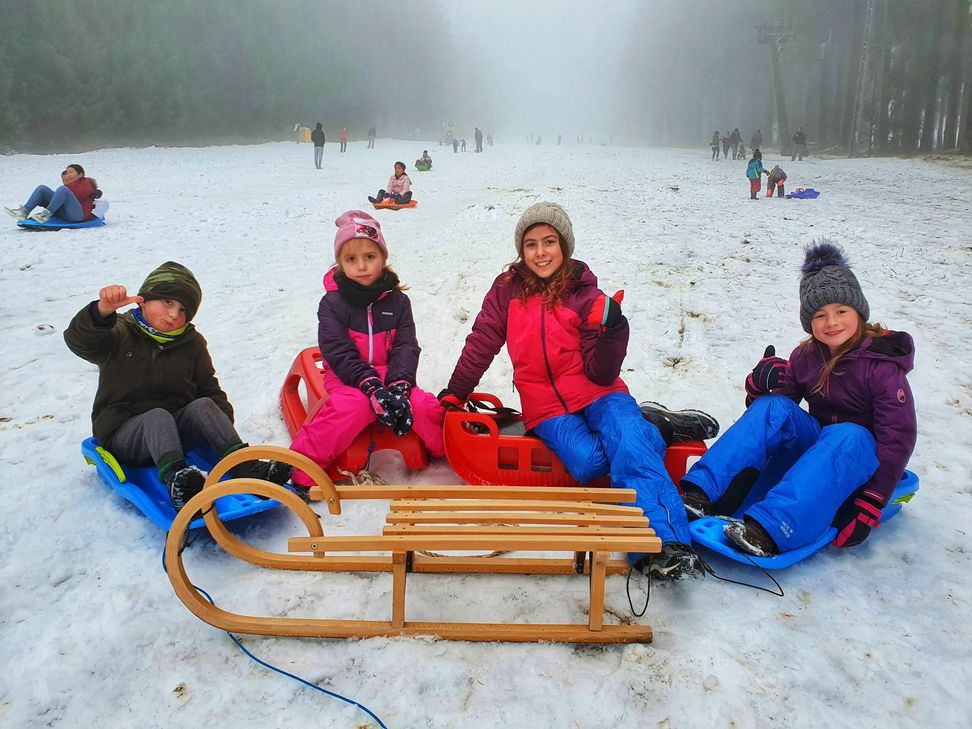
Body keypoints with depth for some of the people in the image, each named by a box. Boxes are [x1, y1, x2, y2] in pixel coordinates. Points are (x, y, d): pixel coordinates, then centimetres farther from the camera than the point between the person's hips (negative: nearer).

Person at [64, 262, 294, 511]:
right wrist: (103, 311, -44)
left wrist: (223, 423, -7)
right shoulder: (119, 334, -2)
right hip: (124, 434, -3)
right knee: (158, 416, -34)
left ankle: (245, 467, -39)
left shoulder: (192, 344, 9)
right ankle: (175, 479, -58)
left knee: (203, 405, -25)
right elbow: (78, 340, -22)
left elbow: (209, 388, 13)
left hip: (172, 433, 3)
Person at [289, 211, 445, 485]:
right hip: (348, 379, -3)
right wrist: (372, 388, -26)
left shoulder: (397, 301, 4)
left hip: (390, 376, 3)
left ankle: (448, 451, 4)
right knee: (355, 405, -36)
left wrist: (399, 387, -22)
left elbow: (406, 348, -4)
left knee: (423, 406, -24)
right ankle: (300, 466, -29)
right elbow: (339, 353, -14)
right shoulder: (332, 303, -4)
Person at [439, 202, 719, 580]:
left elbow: (601, 373, -6)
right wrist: (455, 393, 10)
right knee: (588, 462, -28)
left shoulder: (585, 294, -2)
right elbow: (481, 343, 9)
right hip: (545, 405, 1)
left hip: (595, 393, 0)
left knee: (630, 445, -32)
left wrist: (613, 330, -22)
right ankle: (651, 427, -6)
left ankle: (666, 544, -31)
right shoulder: (508, 288, 3)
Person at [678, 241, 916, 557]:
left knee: (847, 435, -38)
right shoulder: (806, 356, 1)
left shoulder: (881, 365, -14)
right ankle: (700, 493, -38)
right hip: (812, 451, 4)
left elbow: (899, 437, -17)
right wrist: (762, 386, -23)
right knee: (773, 407, -23)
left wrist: (872, 503, -24)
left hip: (860, 460, -4)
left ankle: (769, 528, -55)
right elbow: (784, 403, 1)